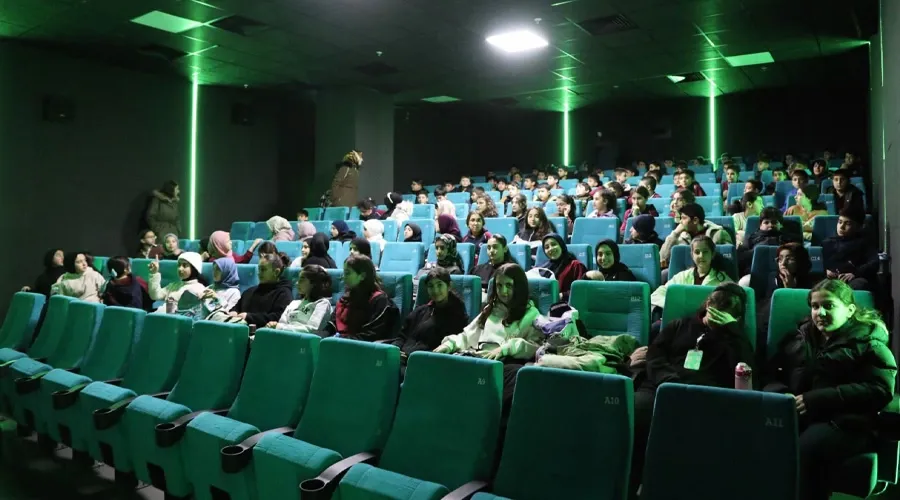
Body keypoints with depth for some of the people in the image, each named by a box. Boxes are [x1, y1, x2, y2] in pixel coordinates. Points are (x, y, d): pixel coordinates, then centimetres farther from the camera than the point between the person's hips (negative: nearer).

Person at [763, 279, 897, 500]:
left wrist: (814, 400, -14)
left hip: (841, 421, -3)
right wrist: (782, 396, -5)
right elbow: (771, 375, 21)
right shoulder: (799, 337, 25)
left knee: (804, 450, -38)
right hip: (793, 415, 4)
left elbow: (879, 390, -5)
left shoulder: (868, 343, 11)